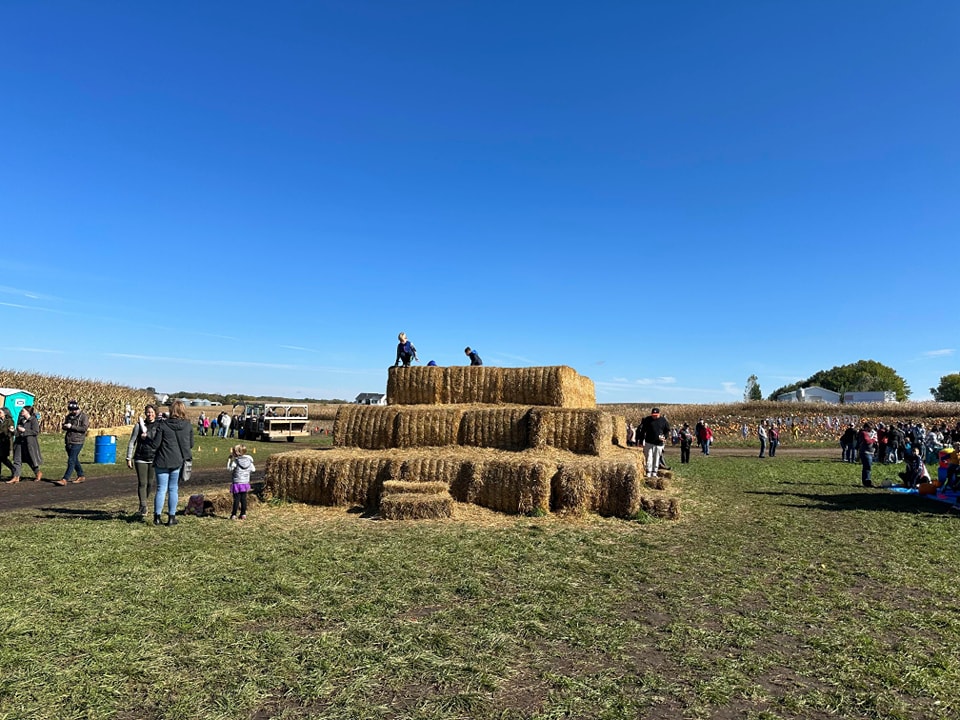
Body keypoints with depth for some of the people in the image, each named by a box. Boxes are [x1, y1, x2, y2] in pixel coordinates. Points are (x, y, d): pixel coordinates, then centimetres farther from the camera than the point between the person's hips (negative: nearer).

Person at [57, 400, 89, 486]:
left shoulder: (83, 417, -6)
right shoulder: (69, 416, 15)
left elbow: (84, 428, -16)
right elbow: (64, 426, 20)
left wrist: (71, 426, -18)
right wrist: (64, 426, -4)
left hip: (77, 442, -8)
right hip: (68, 442, 8)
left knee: (71, 461, -10)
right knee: (75, 460, 15)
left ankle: (65, 479, -13)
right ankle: (80, 476, 27)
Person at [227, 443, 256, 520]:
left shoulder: (235, 461, -15)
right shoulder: (249, 460, 0)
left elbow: (229, 468, -5)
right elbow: (253, 470, 6)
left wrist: (230, 458, -1)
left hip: (237, 483, -4)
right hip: (245, 483, 4)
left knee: (236, 499, 1)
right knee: (243, 499, 10)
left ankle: (234, 515, 5)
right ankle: (243, 514, 15)